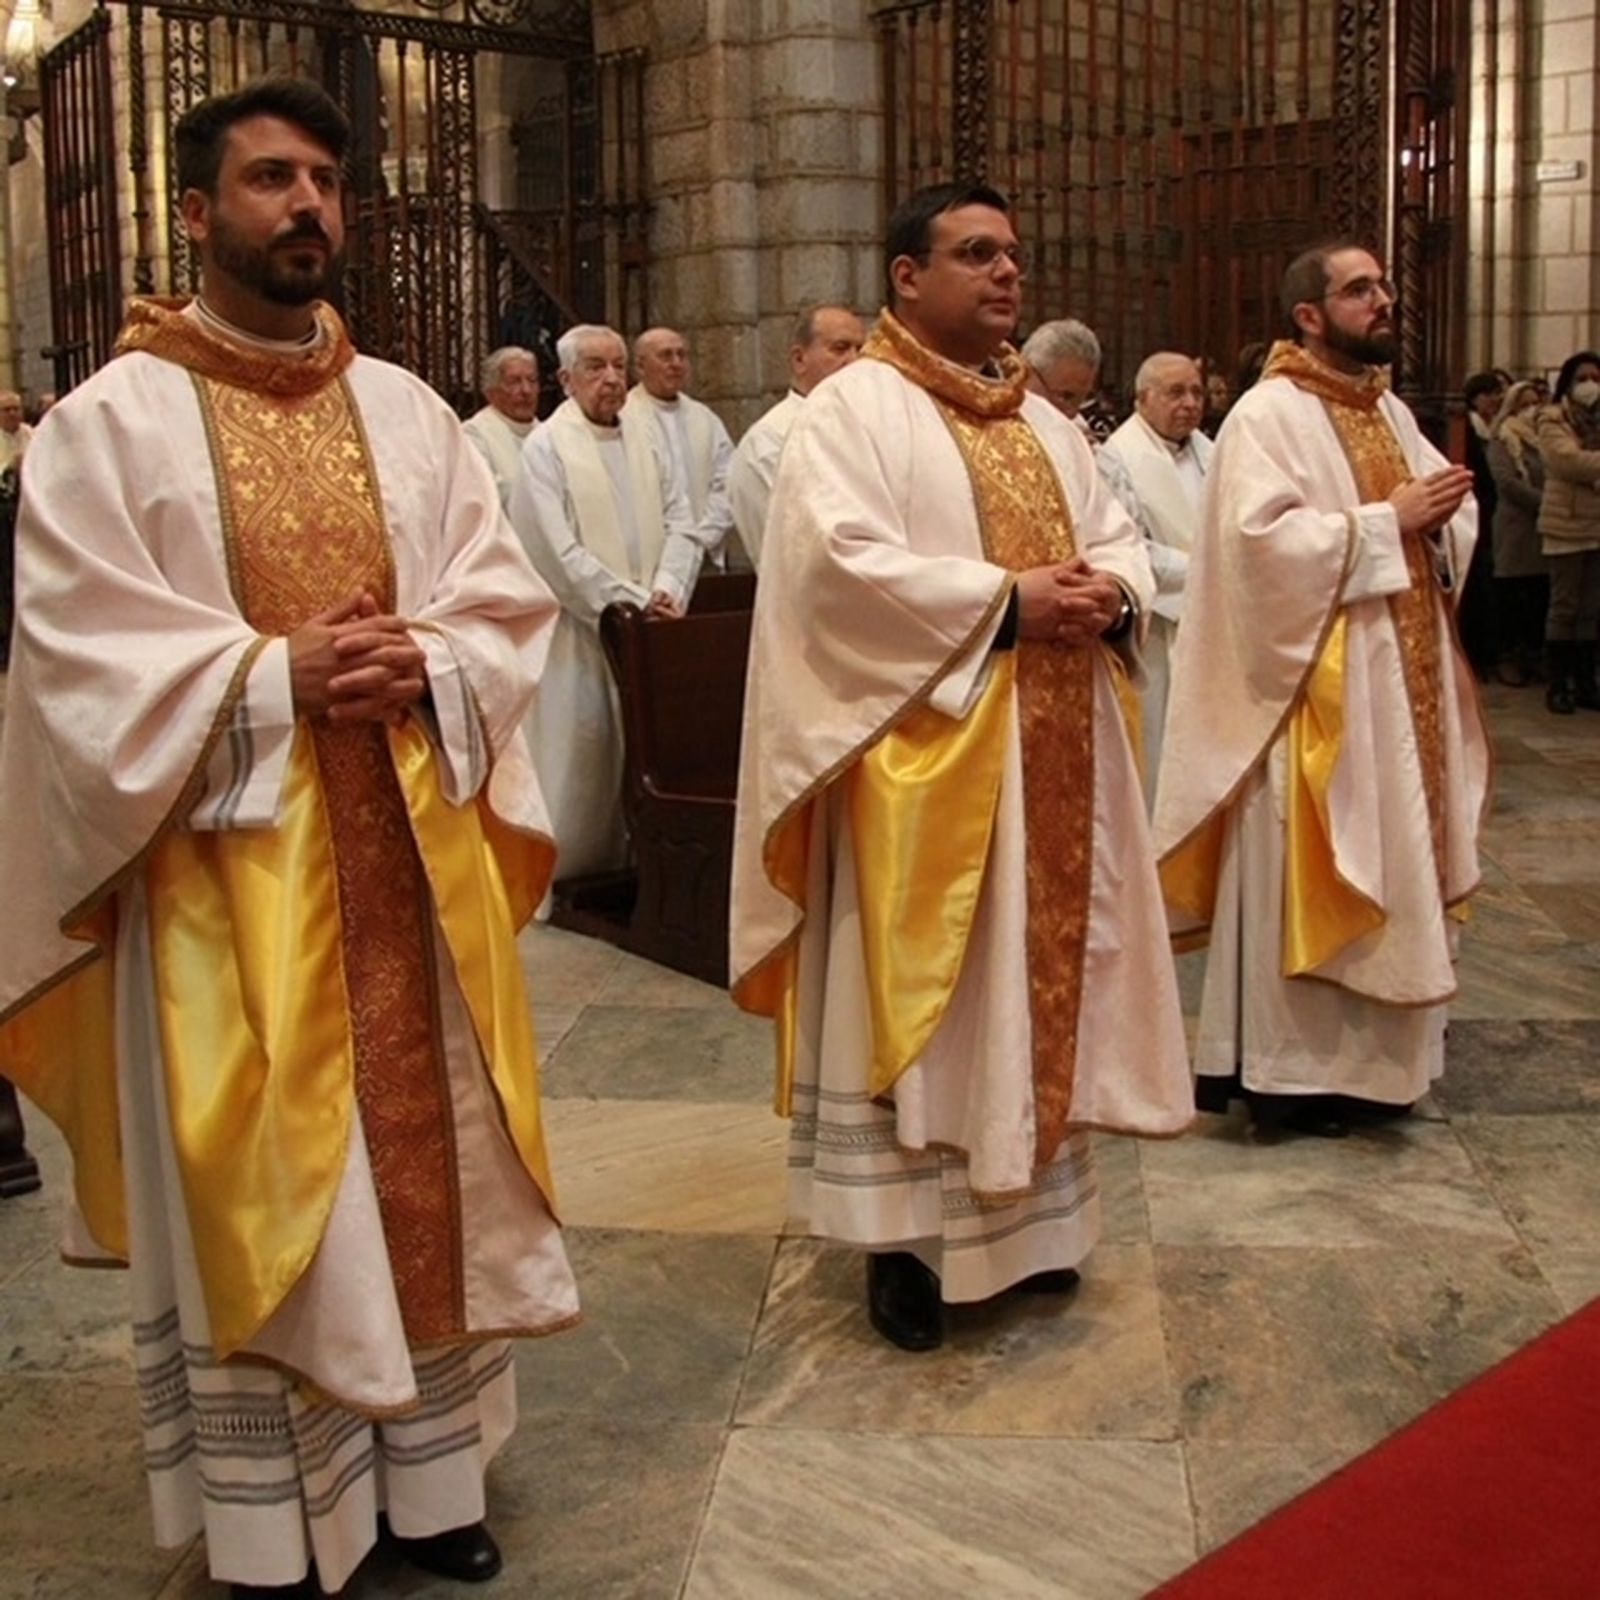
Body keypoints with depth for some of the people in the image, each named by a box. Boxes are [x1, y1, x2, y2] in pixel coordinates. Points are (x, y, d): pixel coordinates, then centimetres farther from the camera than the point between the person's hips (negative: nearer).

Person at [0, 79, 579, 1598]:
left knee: (424, 1164, 11)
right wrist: (271, 676, -19)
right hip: (230, 866, -4)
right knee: (253, 1192, 3)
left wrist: (425, 664, -12)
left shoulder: (408, 411, 11)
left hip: (409, 855, 5)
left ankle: (427, 1477, 27)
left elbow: (508, 600, 8)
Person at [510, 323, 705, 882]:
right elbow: (558, 552, -13)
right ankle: (565, 878, 10)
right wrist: (632, 601, -16)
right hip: (578, 634, -5)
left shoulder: (646, 439, 12)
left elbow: (681, 523, 7)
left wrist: (667, 590, -11)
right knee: (579, 758, -1)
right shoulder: (546, 448, -5)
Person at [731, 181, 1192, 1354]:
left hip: (1047, 756, 8)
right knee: (917, 994, -1)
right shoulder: (855, 407, -7)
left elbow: (1118, 535, 17)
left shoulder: (1044, 421, 17)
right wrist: (1005, 599, -21)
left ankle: (1024, 1212, 28)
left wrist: (1111, 593, -7)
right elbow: (837, 558, -20)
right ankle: (904, 1234, 11)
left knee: (1035, 978, 14)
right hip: (923, 757, -7)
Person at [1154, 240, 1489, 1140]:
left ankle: (1365, 1054, 24)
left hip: (1402, 682, 9)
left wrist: (1439, 519, -5)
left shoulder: (1390, 411, 15)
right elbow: (1261, 536, -23)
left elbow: (1450, 514, 18)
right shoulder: (1269, 414, -10)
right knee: (1304, 880, -3)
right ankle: (1288, 1066, 7)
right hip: (1318, 688, -9)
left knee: (1390, 866, 13)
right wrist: (1385, 521, -19)